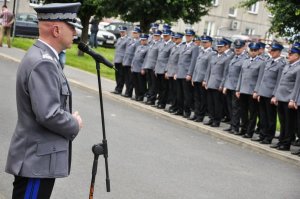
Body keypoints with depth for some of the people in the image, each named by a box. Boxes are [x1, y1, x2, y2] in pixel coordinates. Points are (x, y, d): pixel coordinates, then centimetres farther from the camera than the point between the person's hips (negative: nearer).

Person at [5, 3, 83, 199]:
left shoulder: (41, 56, 11)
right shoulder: (42, 63, -22)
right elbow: (49, 115, -27)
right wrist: (75, 125, -10)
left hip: (37, 156, 10)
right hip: (37, 160, -10)